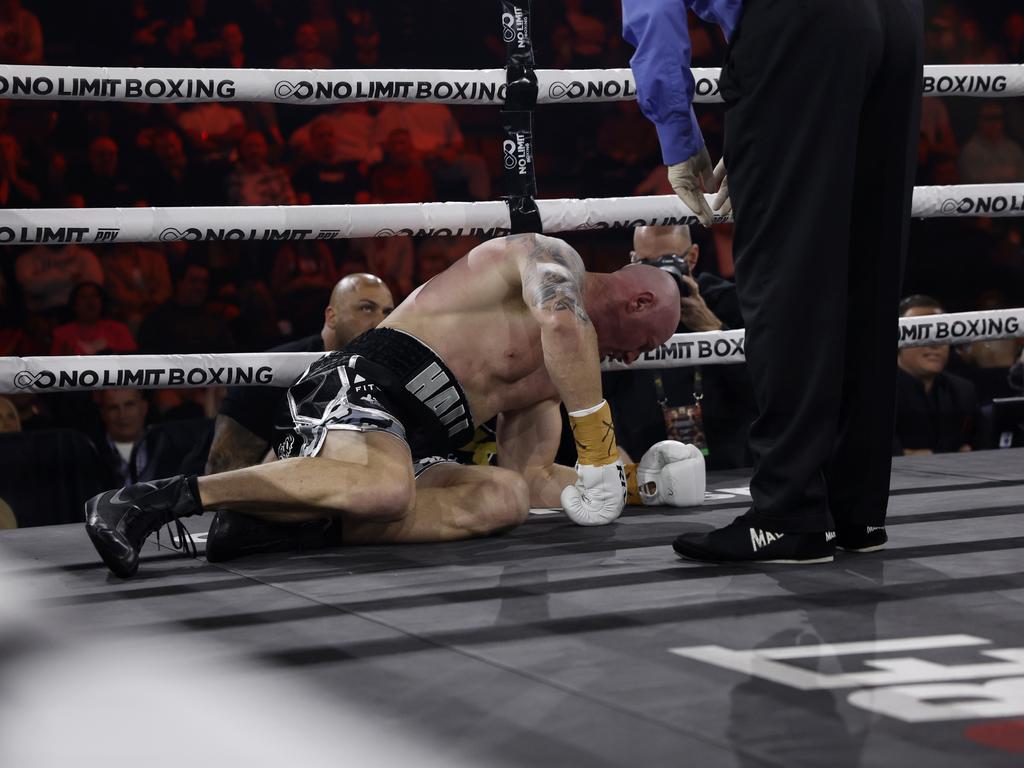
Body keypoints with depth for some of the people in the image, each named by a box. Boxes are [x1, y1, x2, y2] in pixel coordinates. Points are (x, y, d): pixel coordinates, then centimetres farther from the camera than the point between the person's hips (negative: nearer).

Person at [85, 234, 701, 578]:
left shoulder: (550, 376, 34)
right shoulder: (554, 257, 5)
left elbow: (532, 472, 29)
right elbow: (562, 321, -19)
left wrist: (628, 483, 24)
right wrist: (596, 429, -17)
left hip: (418, 445, 10)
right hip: (371, 382, -10)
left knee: (506, 497, -14)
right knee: (382, 486, -39)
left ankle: (301, 520, -18)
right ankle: (162, 498, -37)